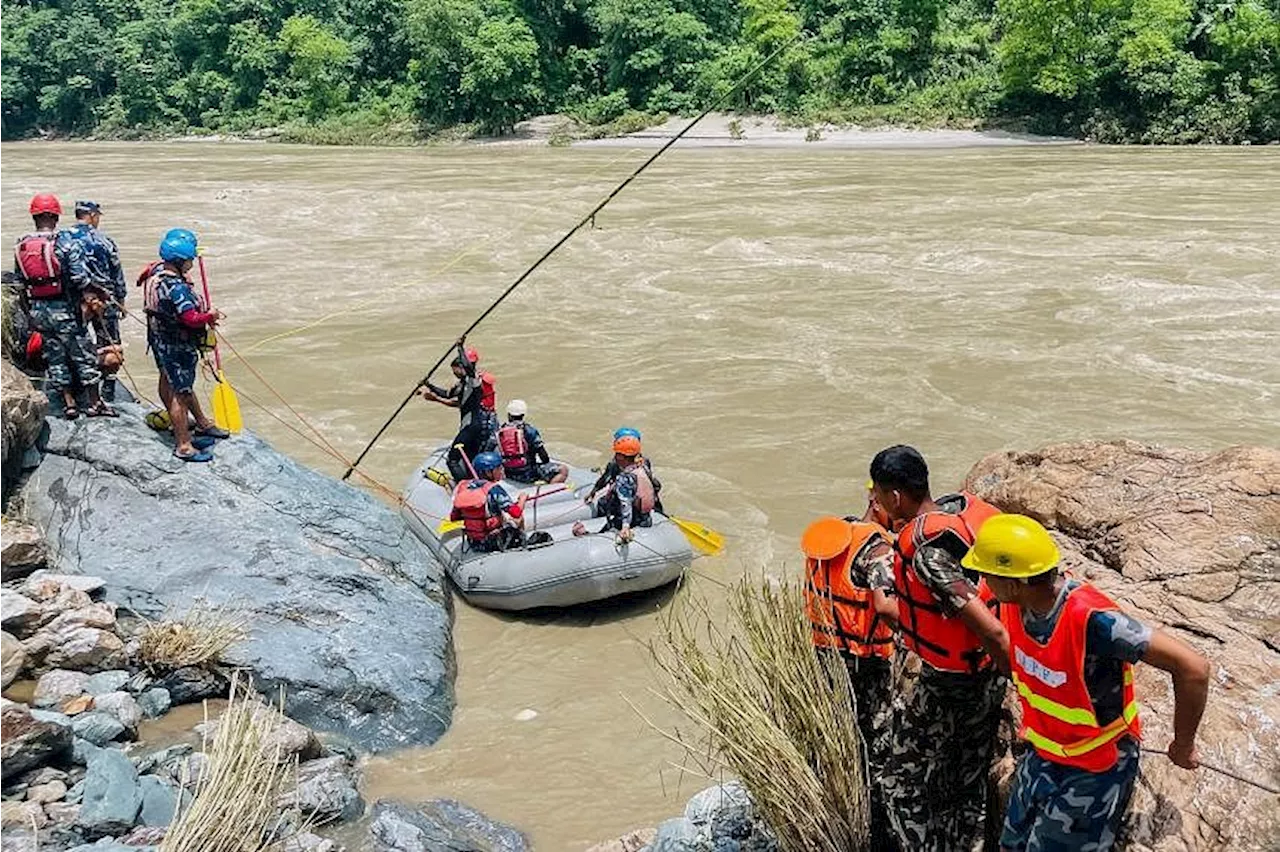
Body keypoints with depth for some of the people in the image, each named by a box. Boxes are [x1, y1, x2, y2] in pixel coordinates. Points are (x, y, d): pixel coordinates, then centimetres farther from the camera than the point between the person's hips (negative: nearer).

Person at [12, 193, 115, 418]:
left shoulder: (21, 246, 2)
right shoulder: (65, 242, -14)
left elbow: (19, 279, 7)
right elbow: (80, 278, -17)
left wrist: (29, 311, 18)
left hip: (37, 310, 5)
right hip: (64, 309, -4)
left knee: (54, 357, 14)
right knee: (83, 355, 7)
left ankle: (69, 404, 17)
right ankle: (95, 403, 13)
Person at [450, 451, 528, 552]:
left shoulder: (462, 487, -6)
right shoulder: (493, 489, -21)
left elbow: (454, 518, 3)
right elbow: (516, 513, -25)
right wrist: (522, 498, -6)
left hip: (473, 544, 5)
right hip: (494, 544, -5)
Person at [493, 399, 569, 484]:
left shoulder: (498, 433, 1)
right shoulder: (529, 430, -10)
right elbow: (543, 455, -10)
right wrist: (546, 461, 11)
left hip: (510, 476, 6)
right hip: (529, 474, -5)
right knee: (564, 470, -4)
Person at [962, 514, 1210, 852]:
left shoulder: (1091, 620, -36)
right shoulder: (1016, 605, -15)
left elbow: (1192, 667, -33)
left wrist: (1183, 746, -19)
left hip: (1094, 770, -6)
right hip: (1041, 755, 7)